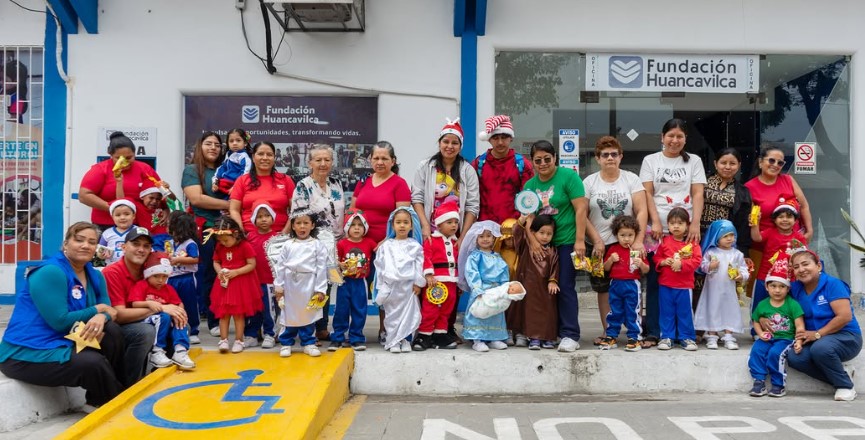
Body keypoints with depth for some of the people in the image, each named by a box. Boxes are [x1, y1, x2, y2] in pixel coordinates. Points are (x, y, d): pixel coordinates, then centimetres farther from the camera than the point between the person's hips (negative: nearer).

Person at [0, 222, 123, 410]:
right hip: (28, 354, -8)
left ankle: (99, 401, 1)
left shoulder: (94, 276, 8)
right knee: (94, 363, -28)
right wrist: (96, 310, -11)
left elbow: (108, 310, 2)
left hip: (64, 343, 8)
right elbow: (60, 321, -24)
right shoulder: (50, 272, -17)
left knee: (112, 331, -10)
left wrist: (101, 317, -23)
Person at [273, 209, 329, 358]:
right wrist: (278, 286, 2)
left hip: (309, 286, -1)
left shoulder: (318, 245, -1)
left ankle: (308, 343, 17)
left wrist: (320, 289, -7)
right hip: (290, 284, 1)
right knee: (289, 314, 8)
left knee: (308, 315, 5)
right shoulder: (288, 245, 5)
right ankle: (286, 343, 19)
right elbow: (281, 266, 6)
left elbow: (321, 268, -3)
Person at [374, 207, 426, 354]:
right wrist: (382, 286, 0)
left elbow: (419, 265, 1)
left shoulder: (415, 246, 5)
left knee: (408, 313, 0)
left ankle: (405, 339, 10)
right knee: (392, 313, 2)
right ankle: (393, 340, 8)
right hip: (391, 286, 0)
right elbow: (380, 265, 5)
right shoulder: (386, 246, 6)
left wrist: (418, 283, -6)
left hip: (409, 285, 0)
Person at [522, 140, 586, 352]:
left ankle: (570, 335, 1)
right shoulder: (530, 185, 9)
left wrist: (580, 241, -15)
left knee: (565, 287, -6)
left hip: (567, 241, -5)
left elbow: (581, 209, -10)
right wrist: (532, 240, -11)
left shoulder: (568, 176, -6)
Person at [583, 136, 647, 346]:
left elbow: (642, 211, -2)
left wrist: (639, 240, -12)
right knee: (604, 289, 6)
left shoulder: (632, 179, 5)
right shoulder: (589, 182, 5)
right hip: (599, 245, 1)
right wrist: (597, 240, -9)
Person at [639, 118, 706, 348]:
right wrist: (656, 222, -9)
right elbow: (647, 193, 3)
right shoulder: (650, 160, 10)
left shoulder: (694, 161, 12)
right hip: (658, 229, 0)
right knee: (655, 281, 0)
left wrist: (695, 224, -8)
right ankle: (653, 332, 6)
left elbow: (698, 194, 4)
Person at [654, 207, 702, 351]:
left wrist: (681, 264, -21)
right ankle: (667, 337, 18)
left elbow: (697, 260, -9)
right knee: (666, 312, 8)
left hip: (684, 285, -1)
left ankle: (686, 337, 19)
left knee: (685, 312, 7)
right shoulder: (664, 241, 1)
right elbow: (656, 257, 8)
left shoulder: (692, 242, -3)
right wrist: (663, 262, -13)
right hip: (665, 285, 1)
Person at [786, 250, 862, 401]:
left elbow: (845, 317, -21)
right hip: (815, 341, 5)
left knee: (820, 348, -37)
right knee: (794, 358, -23)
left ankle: (845, 386, -11)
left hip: (846, 337, -5)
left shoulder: (832, 284, -13)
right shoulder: (795, 288, 3)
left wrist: (817, 334, -21)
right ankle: (838, 378, -3)